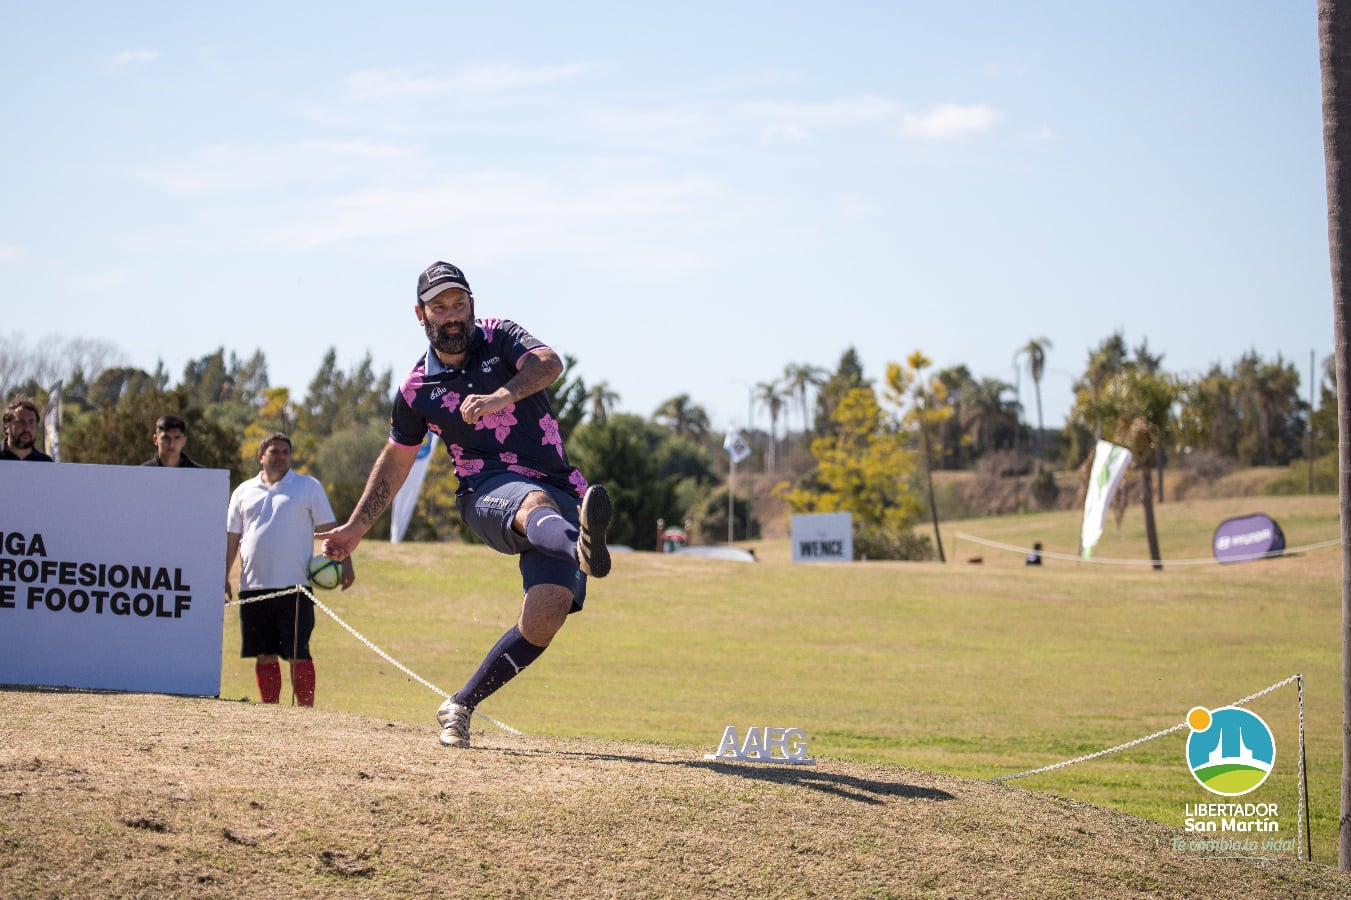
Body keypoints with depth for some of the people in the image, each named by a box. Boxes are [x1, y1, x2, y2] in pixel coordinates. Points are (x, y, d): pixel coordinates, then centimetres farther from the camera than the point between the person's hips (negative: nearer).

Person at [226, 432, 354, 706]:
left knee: (298, 654, -7)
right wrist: (223, 577, 9)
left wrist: (344, 562, -5)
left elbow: (329, 529, 7)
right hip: (253, 587, 3)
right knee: (265, 655, 5)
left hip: (294, 586, -3)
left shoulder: (309, 487, 10)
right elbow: (231, 537, 17)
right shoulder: (244, 492, 16)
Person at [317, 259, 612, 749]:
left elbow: (548, 364, -19)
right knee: (537, 502, -39)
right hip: (488, 493, -1)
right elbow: (396, 459, 23)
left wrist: (498, 399, -37)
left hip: (559, 493, 1)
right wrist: (356, 528, 24)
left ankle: (460, 706, -6)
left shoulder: (500, 338, 2)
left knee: (548, 609, -21)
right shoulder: (417, 387, 8)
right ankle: (581, 549, -78)